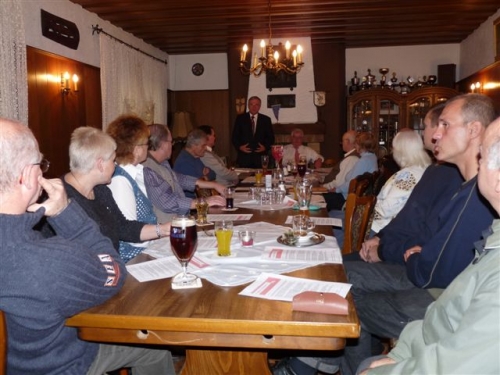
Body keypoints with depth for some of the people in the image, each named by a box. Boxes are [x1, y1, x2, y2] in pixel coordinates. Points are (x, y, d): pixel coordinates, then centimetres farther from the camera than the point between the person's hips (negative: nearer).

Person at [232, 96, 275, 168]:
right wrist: (239, 147, -8)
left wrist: (265, 147, -7)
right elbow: (235, 136, 7)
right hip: (244, 156, 0)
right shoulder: (240, 118, 7)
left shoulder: (266, 119, 9)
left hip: (260, 157, 1)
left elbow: (271, 137, 10)